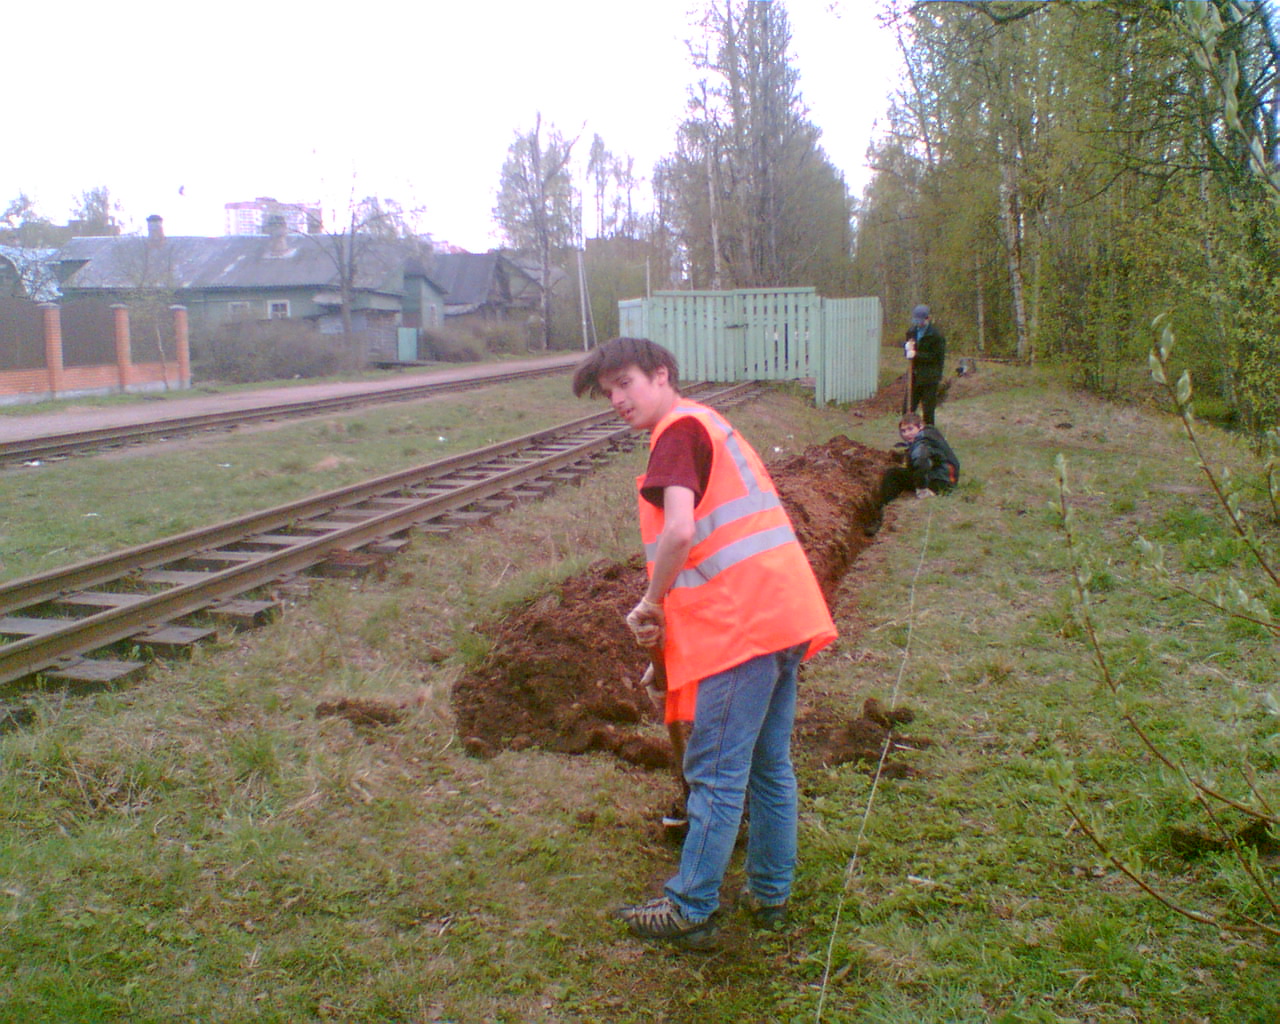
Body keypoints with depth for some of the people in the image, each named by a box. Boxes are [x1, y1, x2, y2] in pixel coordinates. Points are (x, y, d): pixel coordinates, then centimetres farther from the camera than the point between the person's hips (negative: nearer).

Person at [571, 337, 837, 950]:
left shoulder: (679, 429, -7)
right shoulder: (711, 425, 23)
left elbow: (679, 531, -23)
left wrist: (651, 604, -9)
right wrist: (665, 616, 13)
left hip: (739, 625, -10)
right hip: (783, 614, 10)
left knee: (716, 776, 1)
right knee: (769, 766, 18)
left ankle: (691, 912, 12)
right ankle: (770, 894, 30)